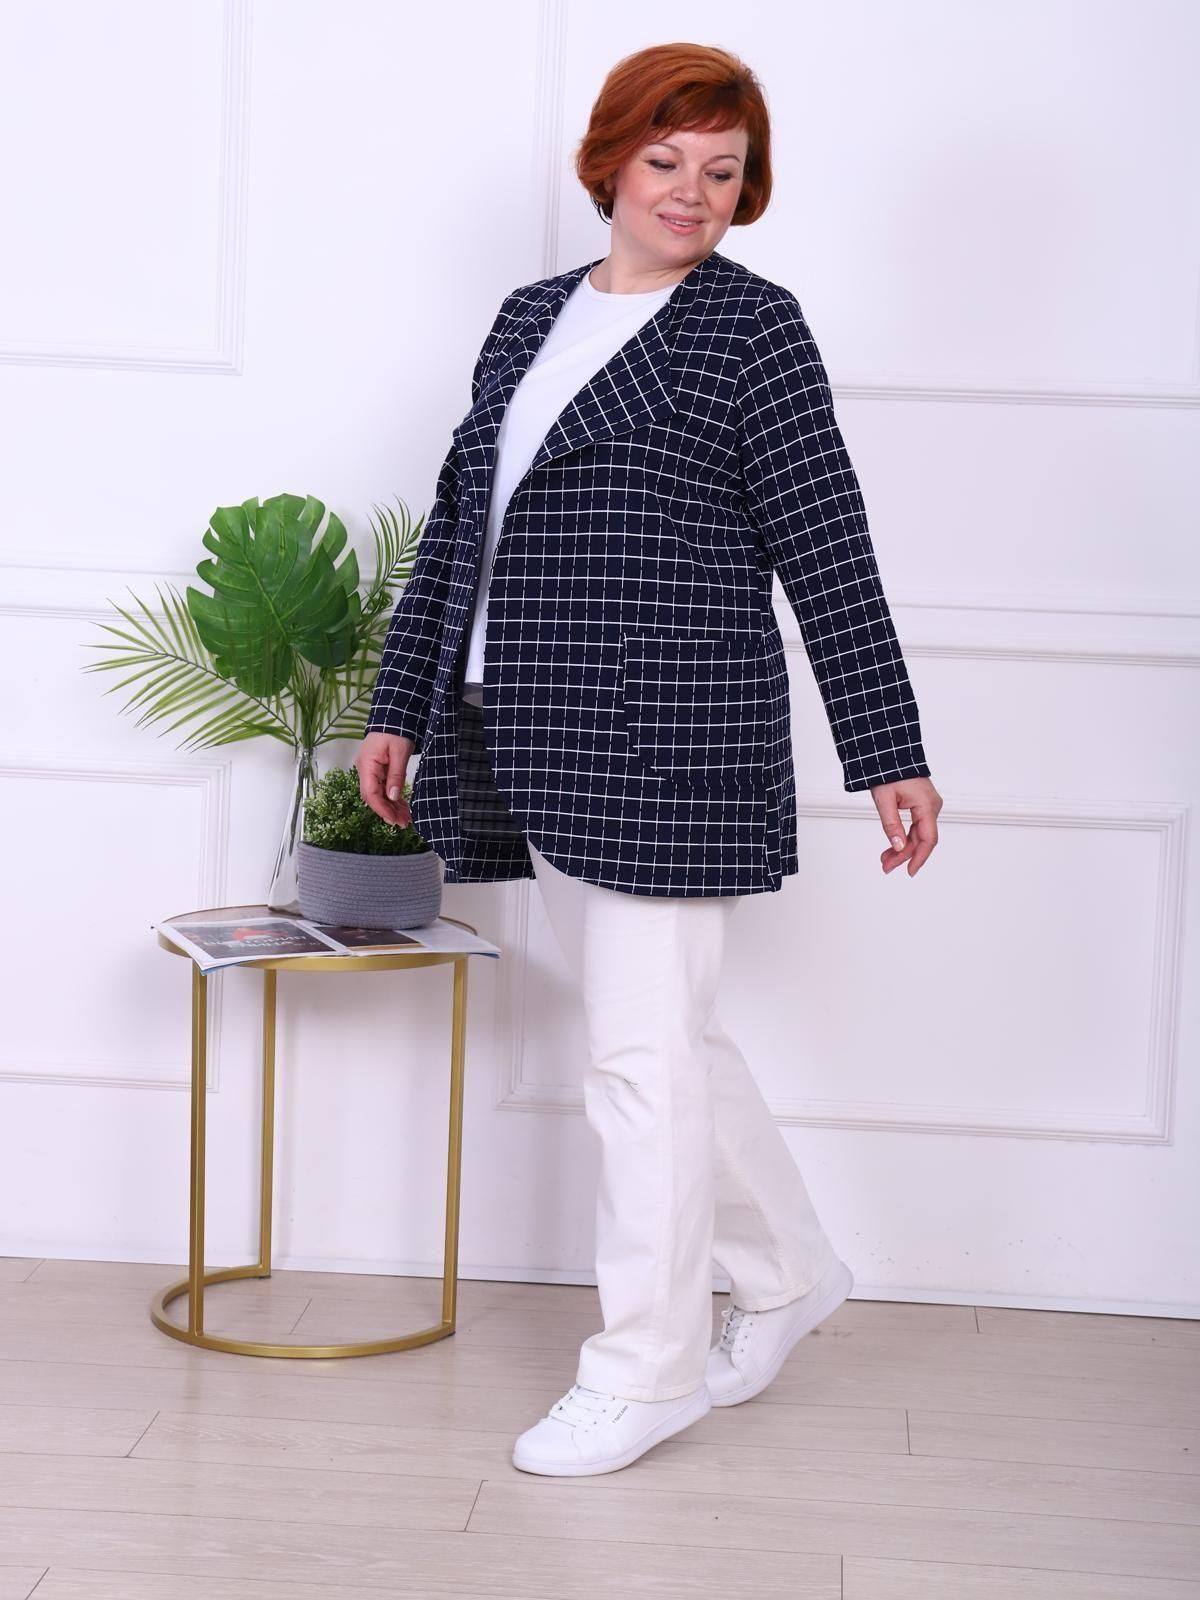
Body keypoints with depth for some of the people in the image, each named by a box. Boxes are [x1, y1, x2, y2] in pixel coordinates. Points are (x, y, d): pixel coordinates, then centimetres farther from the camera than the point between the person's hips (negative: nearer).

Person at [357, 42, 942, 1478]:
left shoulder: (752, 326, -3)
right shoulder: (532, 318, 15)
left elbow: (827, 550, -7)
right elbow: (458, 522, 19)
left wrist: (889, 755, -9)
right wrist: (400, 708, 19)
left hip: (663, 739, -7)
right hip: (535, 741, 7)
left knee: (645, 1048, -2)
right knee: (663, 1036, 15)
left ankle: (646, 1369, 12)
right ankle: (787, 1272, 35)